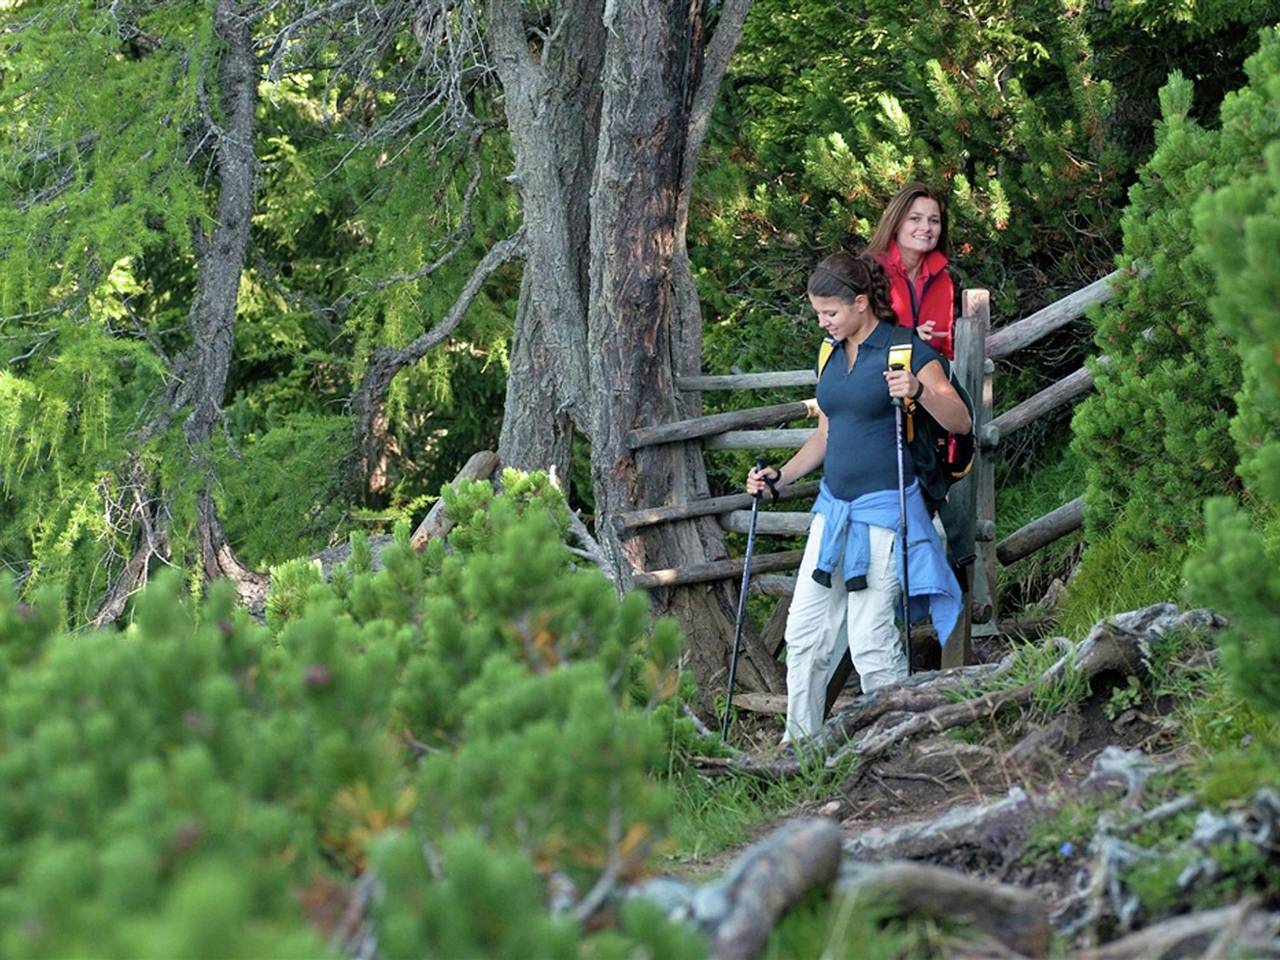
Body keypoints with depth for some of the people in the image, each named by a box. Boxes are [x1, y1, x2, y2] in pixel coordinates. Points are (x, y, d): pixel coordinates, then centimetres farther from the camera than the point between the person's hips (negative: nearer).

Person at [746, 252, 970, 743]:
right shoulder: (832, 355, 13)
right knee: (804, 632, 6)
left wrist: (919, 391, -30)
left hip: (882, 509, -8)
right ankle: (799, 743, 16)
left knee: (871, 640, -9)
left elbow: (960, 421, -13)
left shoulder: (905, 350, -8)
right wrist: (781, 476, 13)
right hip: (833, 508, 8)